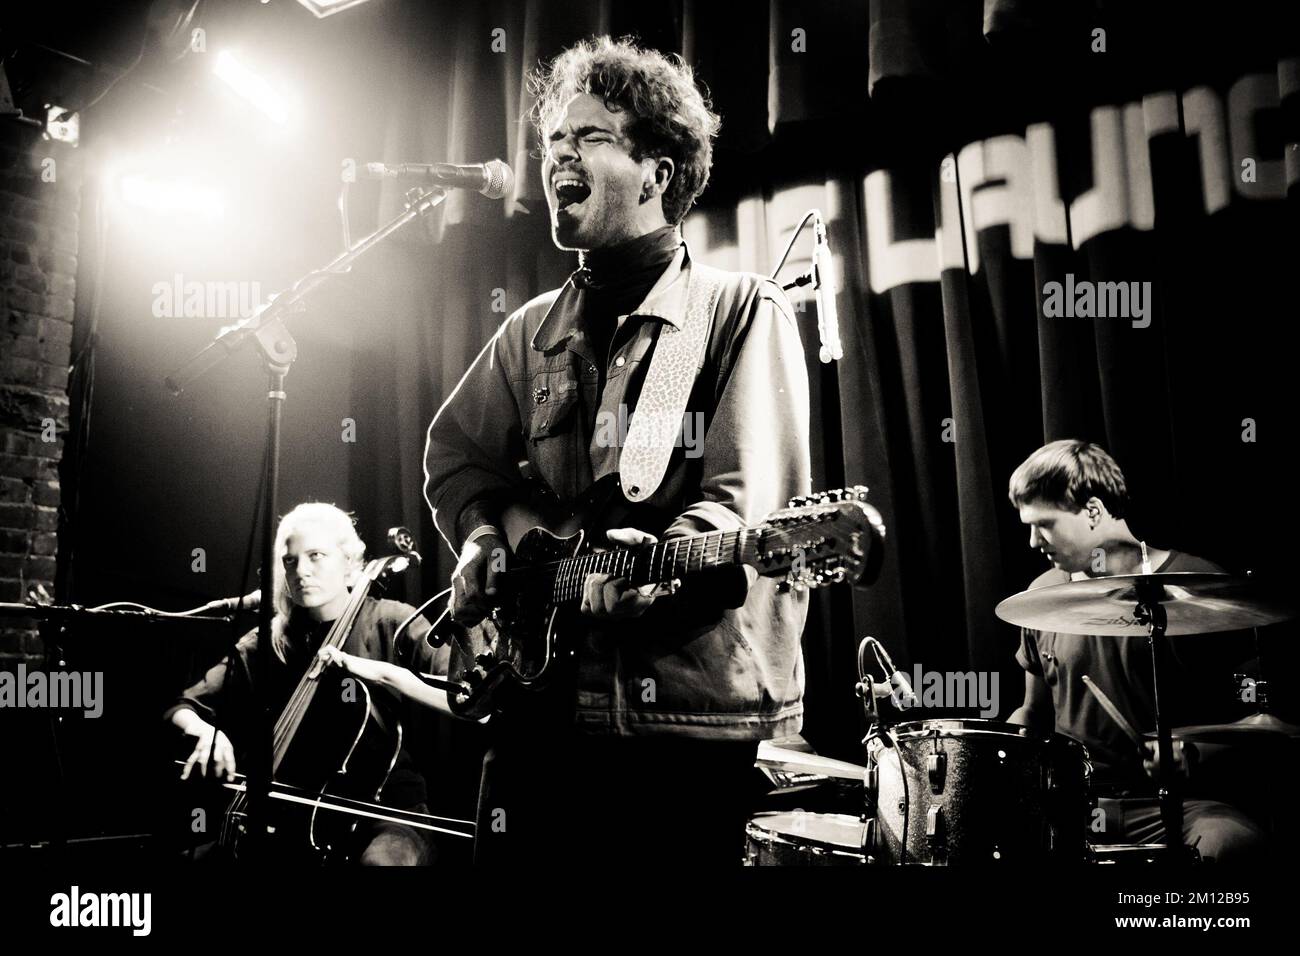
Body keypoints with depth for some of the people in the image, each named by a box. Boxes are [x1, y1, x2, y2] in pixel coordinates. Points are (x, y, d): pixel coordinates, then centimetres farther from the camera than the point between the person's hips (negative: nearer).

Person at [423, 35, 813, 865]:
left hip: (703, 709, -5)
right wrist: (483, 535, 2)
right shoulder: (534, 331, 13)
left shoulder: (744, 311, -4)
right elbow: (457, 449, 21)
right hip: (546, 702, 5)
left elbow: (748, 497, -14)